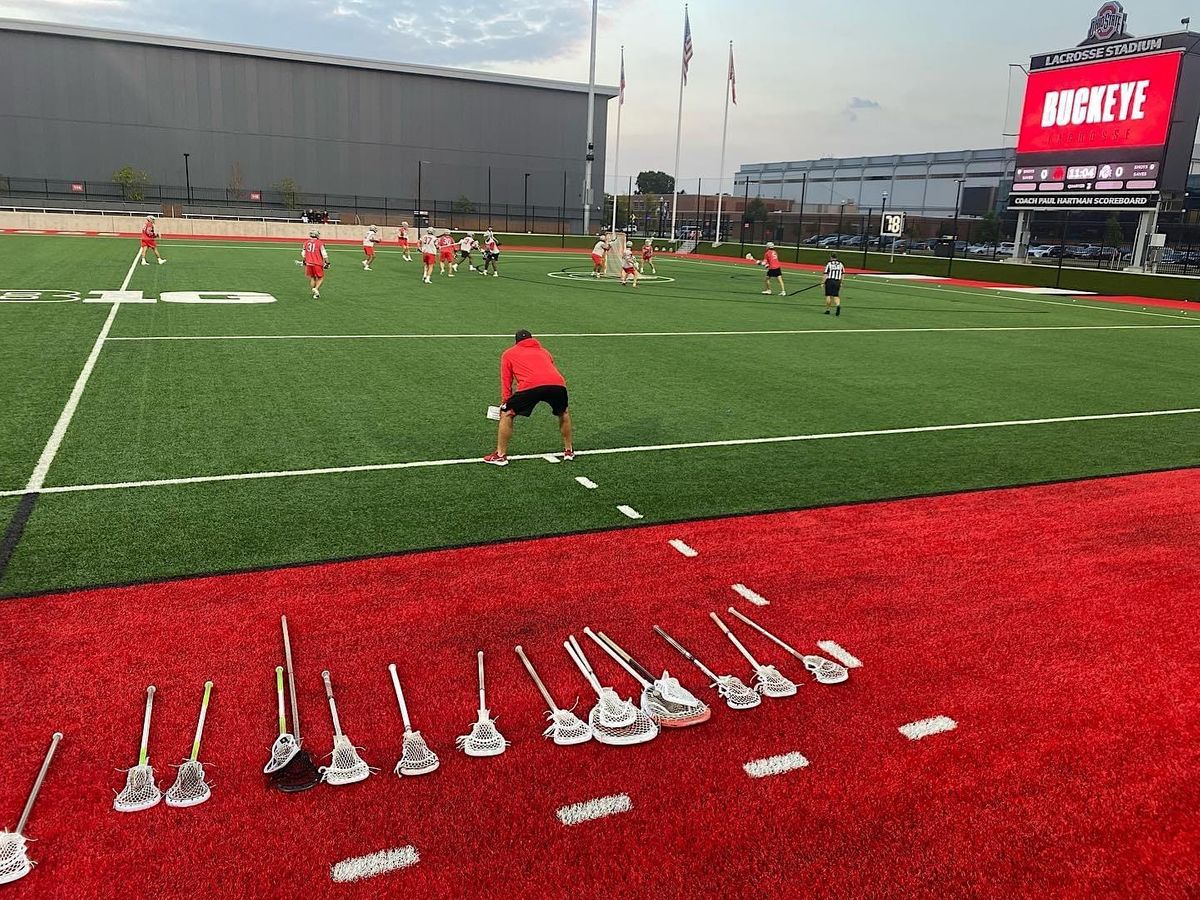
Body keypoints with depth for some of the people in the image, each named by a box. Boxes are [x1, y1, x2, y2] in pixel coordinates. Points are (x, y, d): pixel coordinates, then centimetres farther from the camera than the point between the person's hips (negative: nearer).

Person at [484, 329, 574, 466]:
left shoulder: (508, 353, 28)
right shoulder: (543, 351, 37)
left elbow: (506, 380, 21)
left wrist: (505, 402, 23)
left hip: (530, 386, -3)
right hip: (558, 383, 3)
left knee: (506, 414, 17)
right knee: (564, 412, 32)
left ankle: (500, 455, 19)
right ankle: (569, 451, 38)